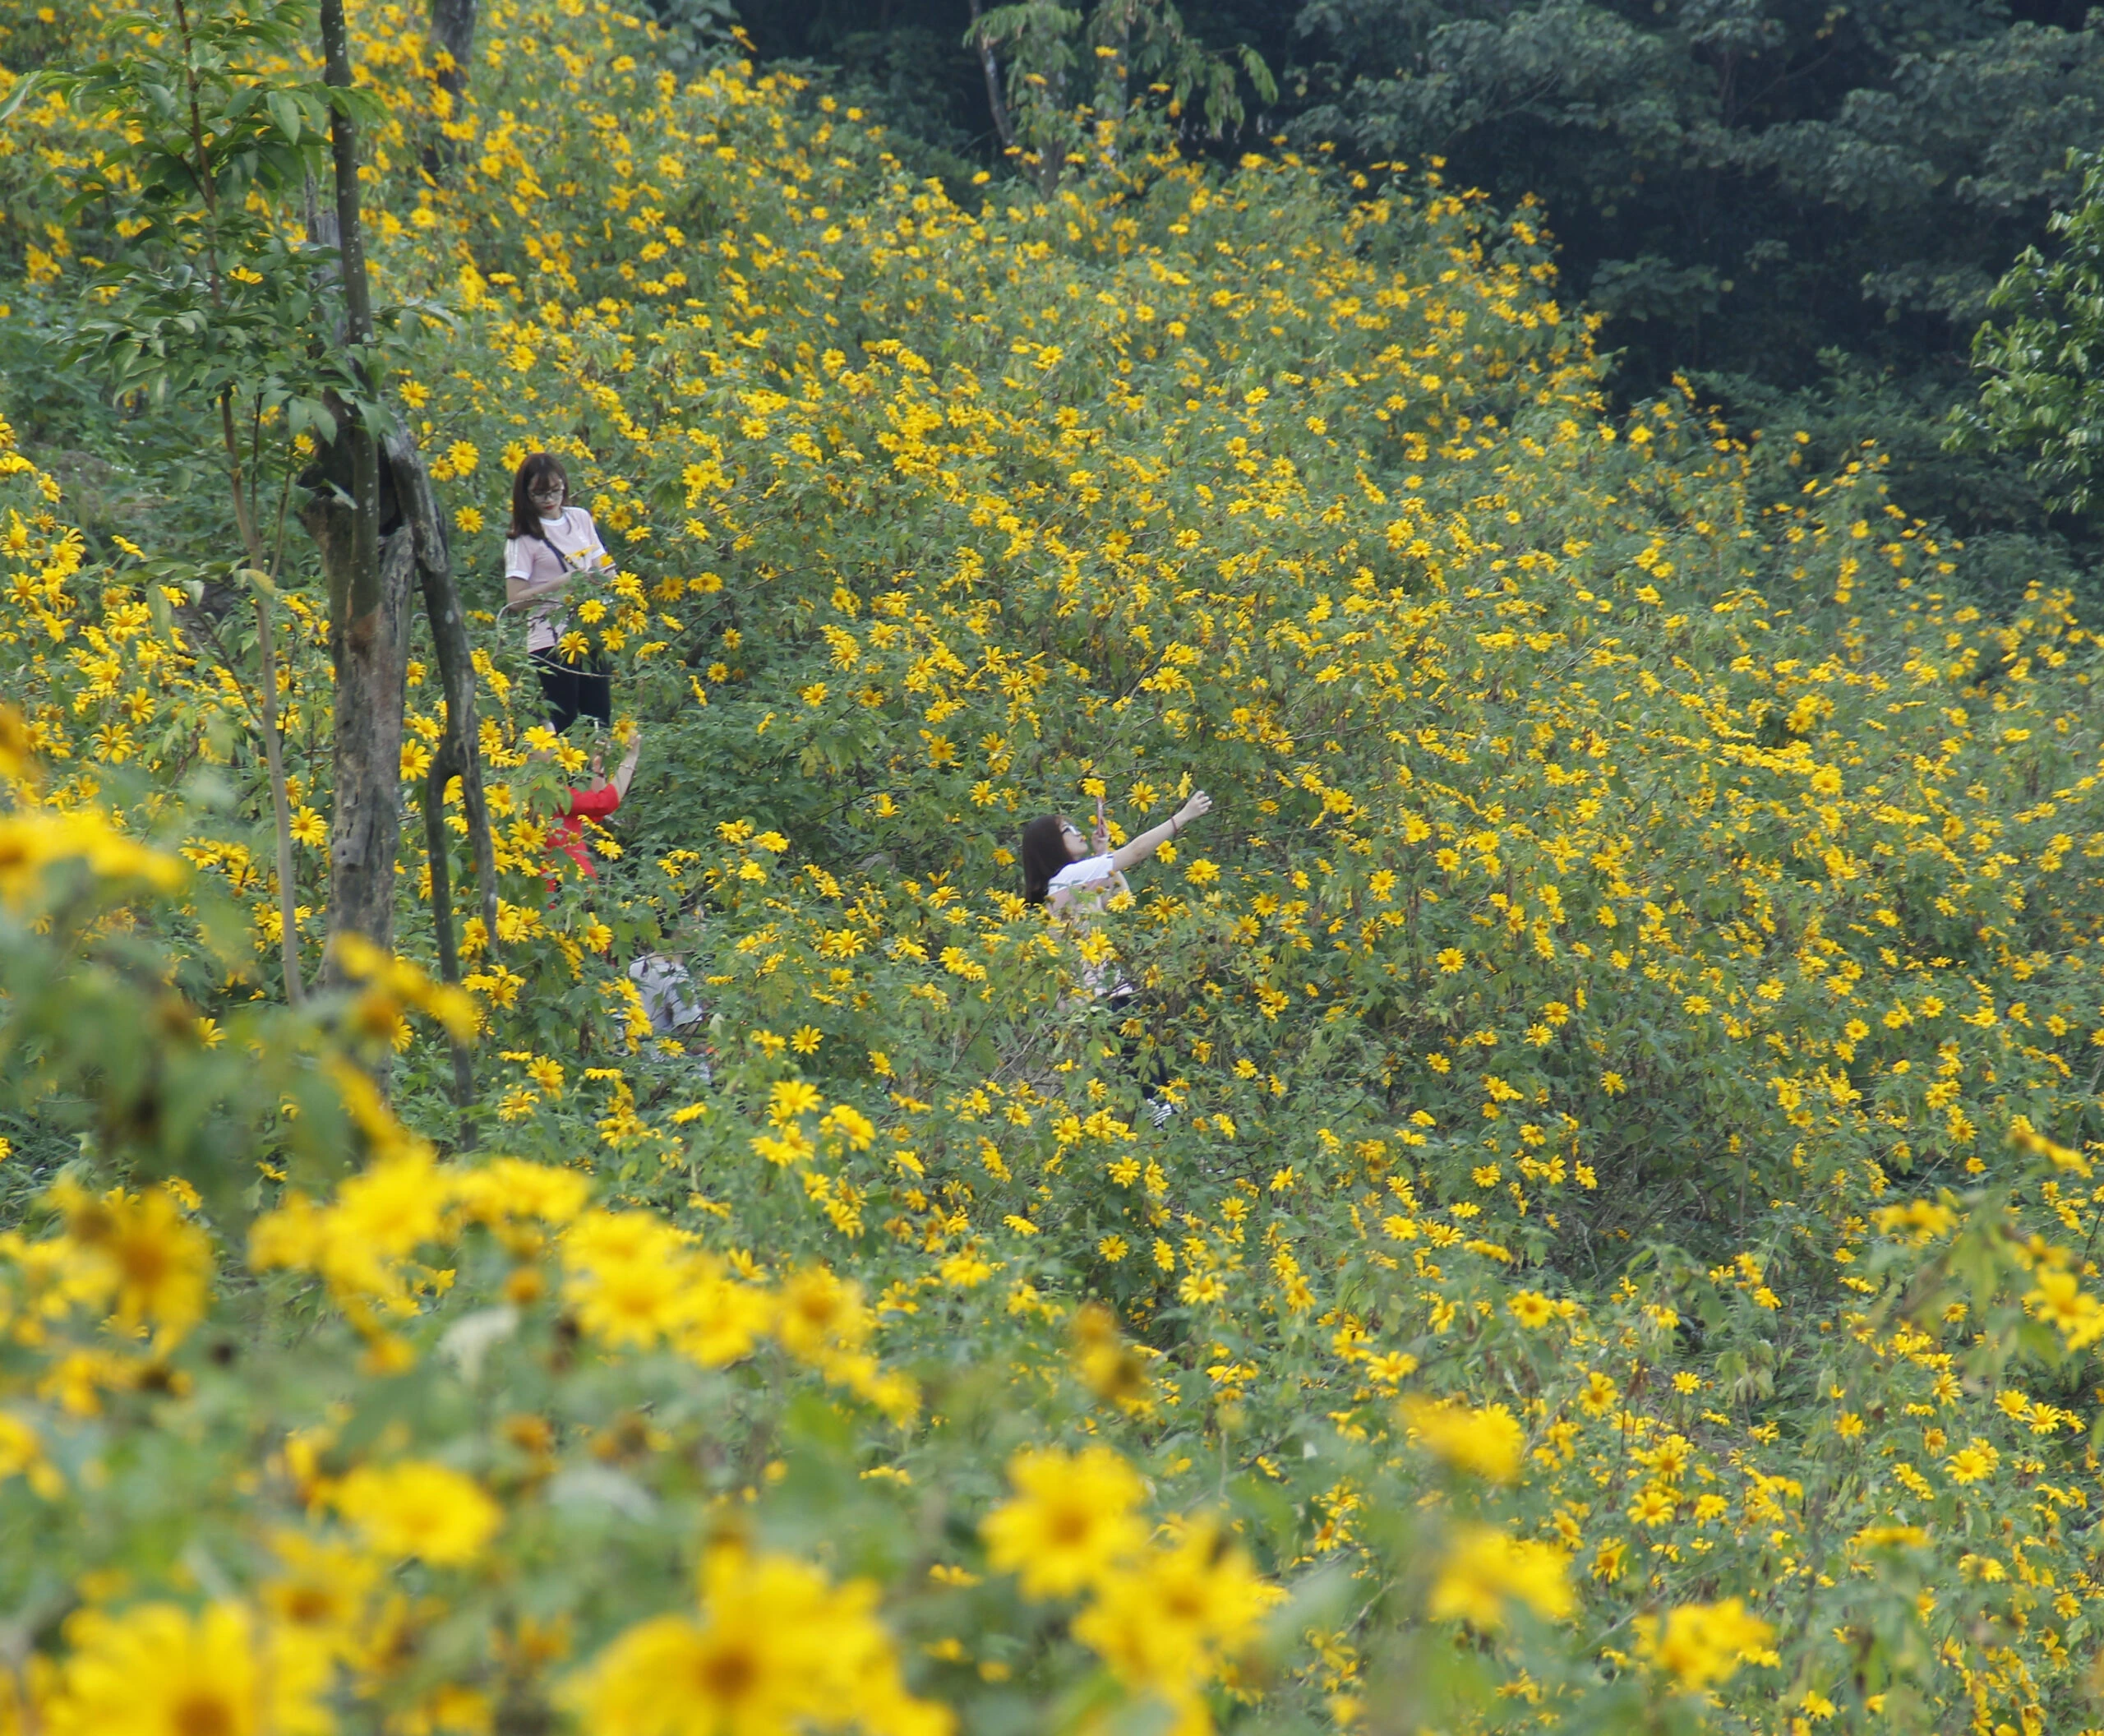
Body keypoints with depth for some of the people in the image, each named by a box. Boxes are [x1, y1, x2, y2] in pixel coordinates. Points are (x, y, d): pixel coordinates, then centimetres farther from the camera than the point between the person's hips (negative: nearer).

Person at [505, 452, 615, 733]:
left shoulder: (581, 519, 10)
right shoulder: (524, 537, -5)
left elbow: (601, 568, 19)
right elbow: (515, 599, -12)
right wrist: (562, 583, -20)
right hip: (552, 642, -5)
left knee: (600, 720, 2)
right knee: (564, 725, -7)